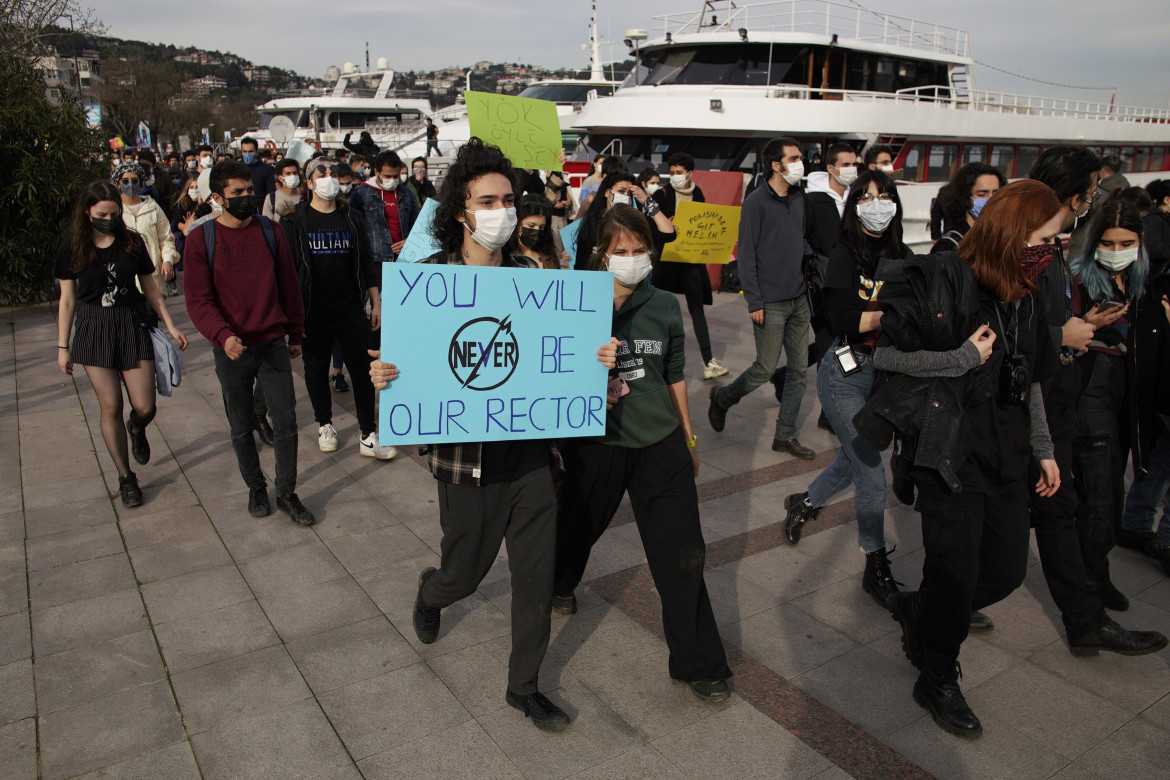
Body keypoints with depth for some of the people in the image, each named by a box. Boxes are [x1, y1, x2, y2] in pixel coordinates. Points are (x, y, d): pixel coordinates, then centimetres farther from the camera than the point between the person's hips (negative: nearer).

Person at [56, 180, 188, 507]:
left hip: (133, 326, 1)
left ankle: (136, 429, 35)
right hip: (93, 330, -1)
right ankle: (125, 477, 15)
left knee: (145, 408, -4)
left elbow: (151, 289, 9)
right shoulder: (72, 249, -2)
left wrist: (171, 326, 6)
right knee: (110, 407, 1)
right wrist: (62, 347, 5)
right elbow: (67, 301, 4)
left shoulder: (133, 242, 0)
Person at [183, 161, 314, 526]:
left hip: (273, 344, 2)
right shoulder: (201, 239, -5)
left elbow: (289, 286, 10)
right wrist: (223, 335, -26)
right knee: (241, 427, 11)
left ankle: (286, 493, 16)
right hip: (232, 350, -1)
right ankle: (255, 488, 30)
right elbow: (198, 299, -9)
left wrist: (295, 334, 13)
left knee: (286, 420, 1)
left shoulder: (270, 231, 3)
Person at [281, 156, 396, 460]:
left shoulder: (350, 218, 8)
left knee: (363, 369, 1)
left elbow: (364, 262, 12)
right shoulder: (295, 222, -2)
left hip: (351, 310, 2)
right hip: (314, 315, -2)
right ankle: (325, 425, 32)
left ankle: (368, 436, 8)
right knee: (316, 370, 11)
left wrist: (375, 301, 9)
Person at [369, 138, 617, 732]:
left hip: (529, 449, 3)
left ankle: (523, 685, 33)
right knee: (464, 571, 15)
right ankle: (431, 591, 55)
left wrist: (596, 359, -11)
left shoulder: (529, 273, 1)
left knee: (536, 572, 10)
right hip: (466, 455, -3)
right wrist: (383, 376, -27)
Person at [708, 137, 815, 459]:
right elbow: (746, 254, -11)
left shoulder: (799, 198, 10)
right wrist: (754, 301, -15)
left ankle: (785, 435, 18)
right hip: (771, 303, -7)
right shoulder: (756, 201, -9)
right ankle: (722, 398, 26)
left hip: (799, 300, 7)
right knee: (765, 368, -1)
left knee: (799, 368, 7)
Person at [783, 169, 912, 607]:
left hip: (882, 371, 7)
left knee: (854, 461, 20)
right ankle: (877, 570, 15)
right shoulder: (845, 255, -12)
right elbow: (842, 319, -23)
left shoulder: (903, 257, 6)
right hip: (844, 373, -6)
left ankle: (804, 502, 48)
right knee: (872, 474, -2)